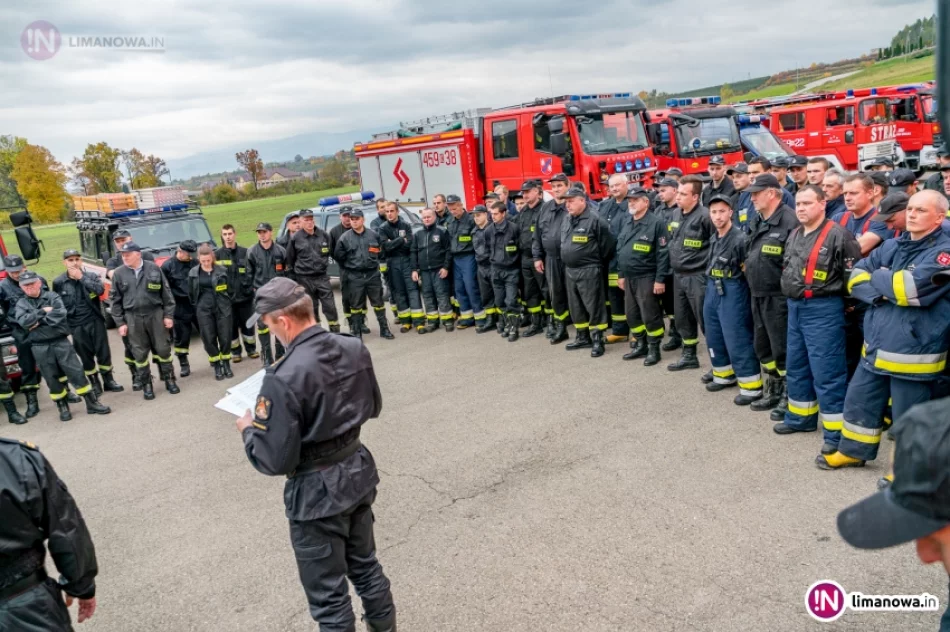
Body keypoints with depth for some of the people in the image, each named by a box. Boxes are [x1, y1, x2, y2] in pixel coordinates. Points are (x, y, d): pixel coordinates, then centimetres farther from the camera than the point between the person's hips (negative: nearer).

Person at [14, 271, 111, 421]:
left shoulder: (52, 296, 2)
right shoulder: (21, 304, 7)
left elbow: (60, 314, -15)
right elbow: (24, 321, -12)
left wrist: (38, 321, -10)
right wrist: (43, 311, -11)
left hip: (60, 341, -1)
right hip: (40, 347, 1)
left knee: (77, 372, -2)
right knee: (52, 378, 7)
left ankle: (92, 403, 4)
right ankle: (63, 407, 20)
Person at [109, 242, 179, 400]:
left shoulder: (154, 268, -1)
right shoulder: (119, 273, 2)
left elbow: (166, 293, 2)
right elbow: (116, 300, 5)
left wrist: (169, 315, -2)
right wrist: (120, 322, 1)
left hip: (155, 314, -1)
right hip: (133, 318, 1)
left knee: (163, 349, 5)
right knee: (140, 353, 6)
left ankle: (169, 380, 18)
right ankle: (146, 385, 16)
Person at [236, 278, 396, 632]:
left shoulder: (283, 378, -27)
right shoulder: (355, 349, -5)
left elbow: (274, 460, -22)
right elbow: (373, 407, 11)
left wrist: (248, 430, -3)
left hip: (317, 491, -7)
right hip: (359, 472, 7)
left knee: (328, 594, 12)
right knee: (365, 565, 27)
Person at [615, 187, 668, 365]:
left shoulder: (656, 222, -11)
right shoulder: (626, 222, 11)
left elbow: (663, 253, -14)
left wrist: (660, 279, -17)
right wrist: (620, 274, 15)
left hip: (647, 277, -7)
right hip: (629, 277, 7)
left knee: (650, 316, 0)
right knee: (632, 315, 14)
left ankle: (654, 349, 12)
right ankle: (640, 345, 28)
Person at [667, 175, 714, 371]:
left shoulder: (704, 216, -16)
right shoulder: (676, 214, 9)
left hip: (697, 276, -8)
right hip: (678, 275, 8)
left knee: (705, 319, -2)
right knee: (682, 319, 16)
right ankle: (689, 356, 30)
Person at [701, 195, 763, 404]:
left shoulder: (740, 239, -15)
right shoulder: (713, 239, 9)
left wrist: (733, 285, -9)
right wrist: (711, 287, 17)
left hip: (732, 292, -8)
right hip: (712, 290, 8)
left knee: (737, 339, -5)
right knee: (714, 336, 16)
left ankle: (752, 386, 3)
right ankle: (724, 375, 33)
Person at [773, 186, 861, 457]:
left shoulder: (837, 235, -15)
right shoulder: (794, 235, 11)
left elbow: (853, 274, -16)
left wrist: (829, 292, -9)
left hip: (823, 309, -8)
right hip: (795, 307, 9)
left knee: (826, 371, -4)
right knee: (796, 366, 17)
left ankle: (836, 432, 6)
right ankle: (800, 417, 33)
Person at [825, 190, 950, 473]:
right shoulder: (892, 246, 9)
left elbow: (910, 287, -26)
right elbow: (855, 279, 5)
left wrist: (879, 277, -8)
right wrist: (887, 292, -13)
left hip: (913, 352, -7)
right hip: (876, 346, 7)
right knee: (859, 400, 19)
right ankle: (854, 451, 37)